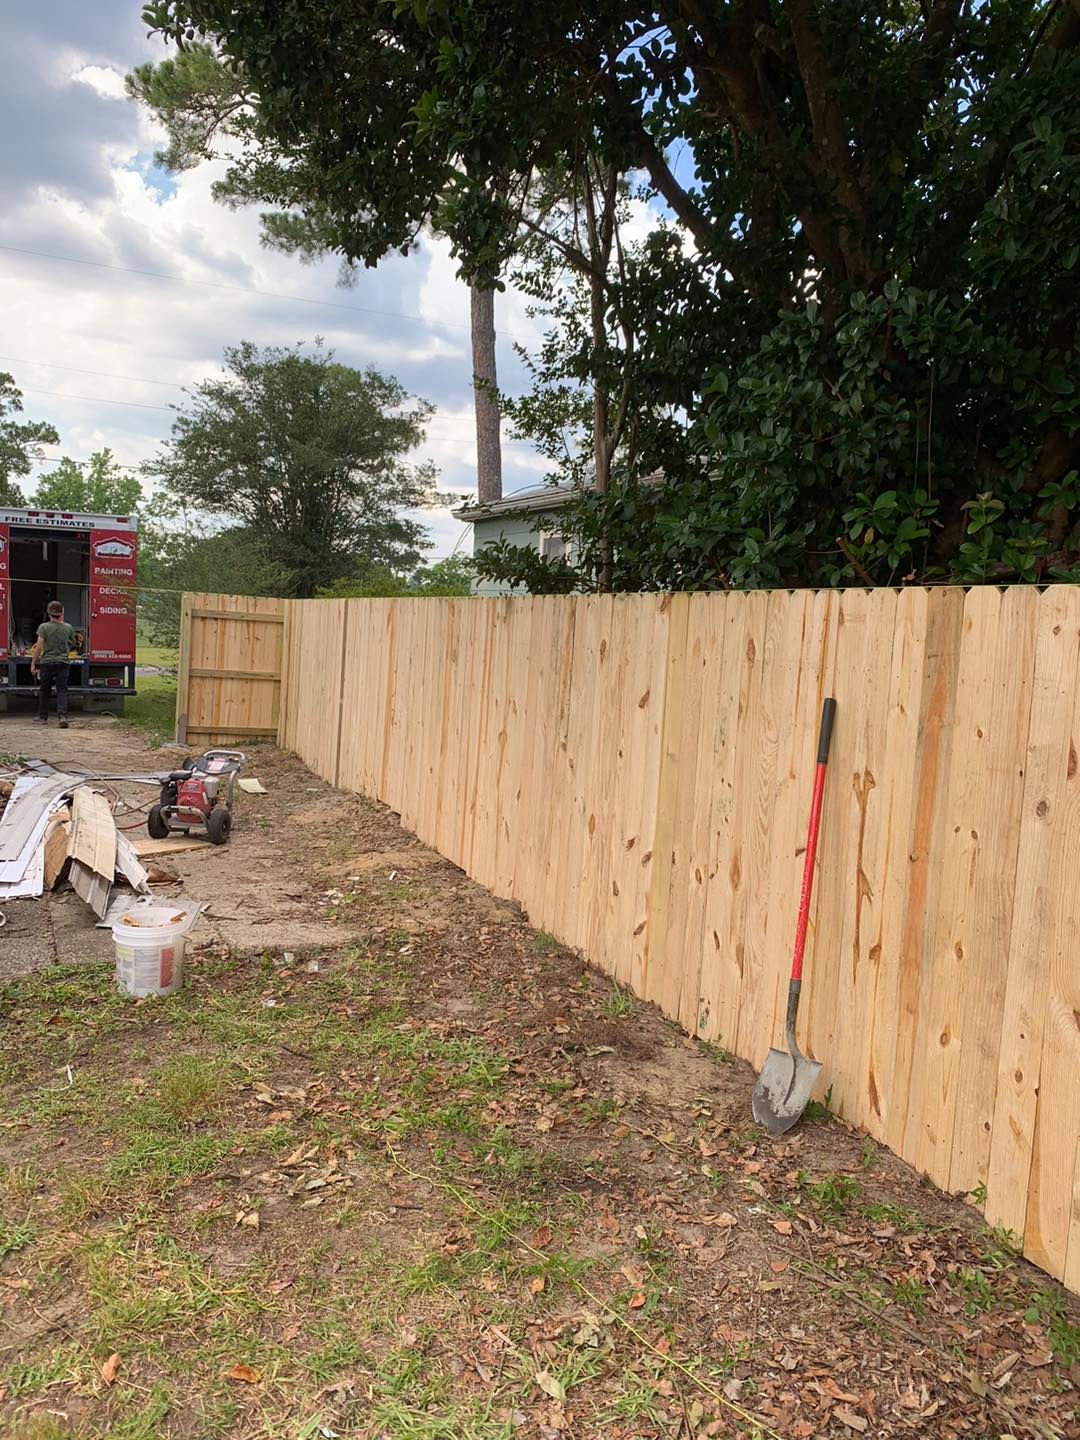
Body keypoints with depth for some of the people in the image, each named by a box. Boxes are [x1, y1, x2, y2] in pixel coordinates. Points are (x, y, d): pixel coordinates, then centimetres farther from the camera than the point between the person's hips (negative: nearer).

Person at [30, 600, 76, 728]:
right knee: (62, 690, -1)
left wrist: (33, 664, -2)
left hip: (46, 662, -1)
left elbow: (39, 647, -9)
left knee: (44, 691, 14)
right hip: (63, 662, 1)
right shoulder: (68, 627, 1)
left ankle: (43, 717, 22)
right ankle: (62, 716, -19)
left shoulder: (44, 627, -7)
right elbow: (73, 643, 20)